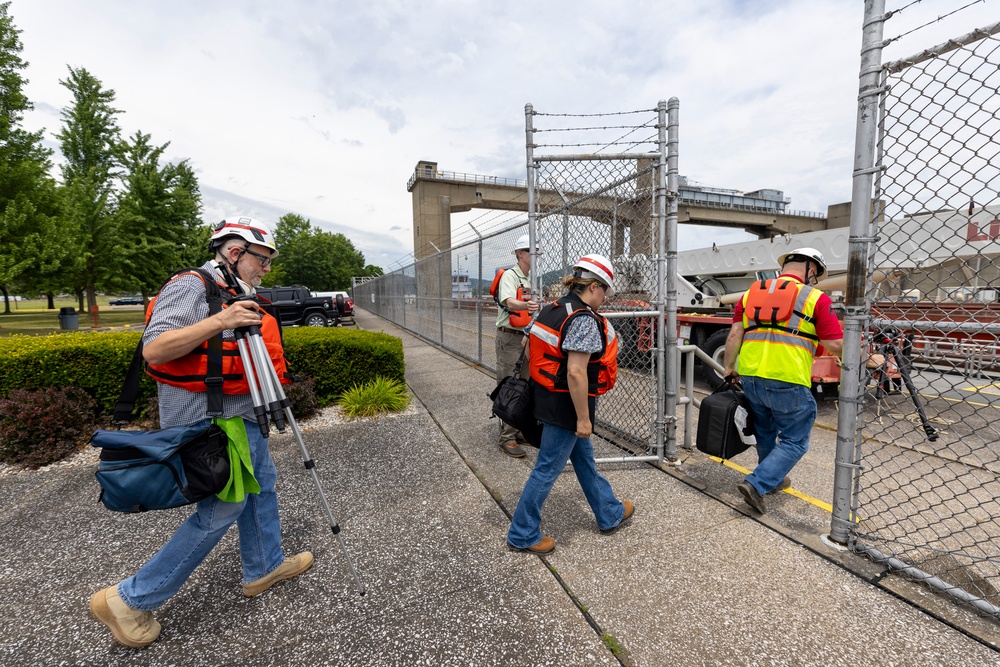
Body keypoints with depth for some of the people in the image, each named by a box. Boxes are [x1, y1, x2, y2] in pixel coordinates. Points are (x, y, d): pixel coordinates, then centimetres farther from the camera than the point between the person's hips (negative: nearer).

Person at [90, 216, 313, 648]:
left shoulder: (235, 294, 14)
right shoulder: (192, 287, -15)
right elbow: (154, 349, -26)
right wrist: (220, 321, -34)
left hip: (239, 417, 10)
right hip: (208, 422, -10)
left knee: (261, 486, 17)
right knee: (221, 509, -3)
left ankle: (264, 568, 35)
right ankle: (129, 601, 16)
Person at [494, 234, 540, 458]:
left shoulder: (532, 279, 16)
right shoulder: (510, 275, -11)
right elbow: (509, 302, -31)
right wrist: (526, 306, -49)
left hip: (527, 338, 9)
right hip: (510, 338, -9)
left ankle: (521, 431, 28)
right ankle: (506, 437, 2)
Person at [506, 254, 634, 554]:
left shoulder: (554, 309, 7)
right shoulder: (584, 319, -21)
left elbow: (530, 346, 14)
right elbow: (576, 372, -27)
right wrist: (583, 418, -19)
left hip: (547, 396, 10)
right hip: (566, 405, -10)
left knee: (584, 458, 23)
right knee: (548, 468, 4)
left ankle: (610, 513, 44)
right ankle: (523, 535, 22)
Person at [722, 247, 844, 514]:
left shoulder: (751, 293, 12)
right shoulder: (815, 298, 0)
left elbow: (735, 334, 6)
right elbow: (836, 346, -3)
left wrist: (729, 367, 13)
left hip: (750, 377, 5)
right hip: (789, 382, -5)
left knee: (764, 434, 25)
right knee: (794, 442, 11)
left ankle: (773, 479, 42)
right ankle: (757, 484, -1)